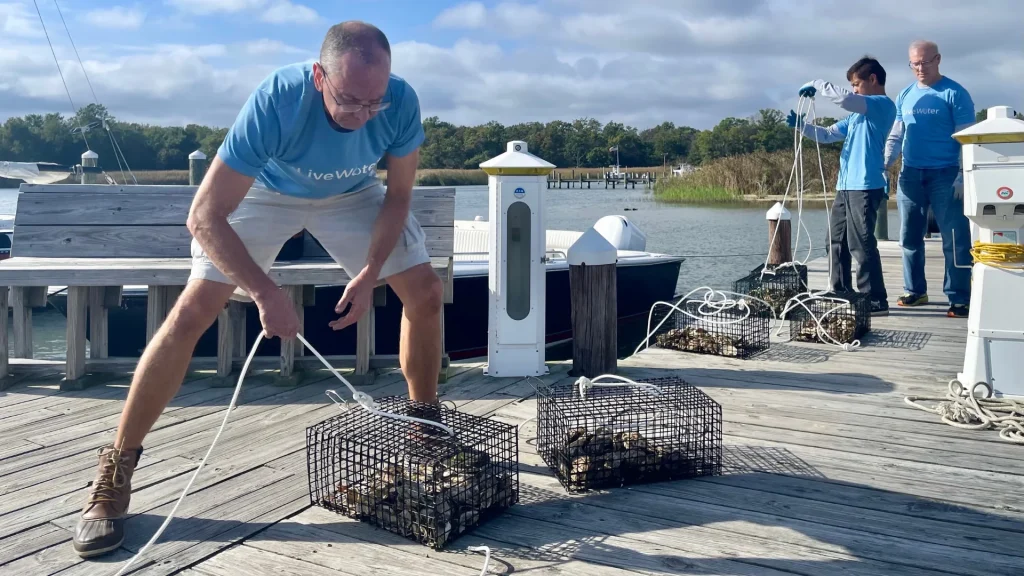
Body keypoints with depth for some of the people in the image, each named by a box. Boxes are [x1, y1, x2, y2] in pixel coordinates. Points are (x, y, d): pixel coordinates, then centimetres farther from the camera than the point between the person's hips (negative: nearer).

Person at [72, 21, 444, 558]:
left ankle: (425, 424, 15)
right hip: (265, 190, -3)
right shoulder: (275, 101, -40)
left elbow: (398, 194, -13)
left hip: (352, 193, 4)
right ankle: (116, 469, -1)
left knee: (425, 293, -6)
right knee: (190, 314, -14)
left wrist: (369, 275, -23)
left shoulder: (400, 102, -30)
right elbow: (205, 217, -36)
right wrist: (265, 293, -44)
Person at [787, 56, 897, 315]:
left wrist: (817, 84, -10)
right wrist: (801, 126, 7)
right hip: (846, 186, 9)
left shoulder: (883, 105, -6)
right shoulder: (858, 114, 22)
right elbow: (828, 135, 22)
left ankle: (876, 301, -2)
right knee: (837, 242, 12)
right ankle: (841, 295, 21)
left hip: (865, 187, -9)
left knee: (861, 244, -8)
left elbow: (844, 99, -23)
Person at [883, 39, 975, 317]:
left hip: (945, 175, -5)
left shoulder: (955, 94, -3)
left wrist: (963, 176, -14)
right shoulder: (905, 95, 12)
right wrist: (882, 165, 3)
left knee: (954, 240, -4)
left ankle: (959, 299, 0)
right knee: (910, 237, 9)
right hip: (910, 174, 5)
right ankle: (915, 291, 21)